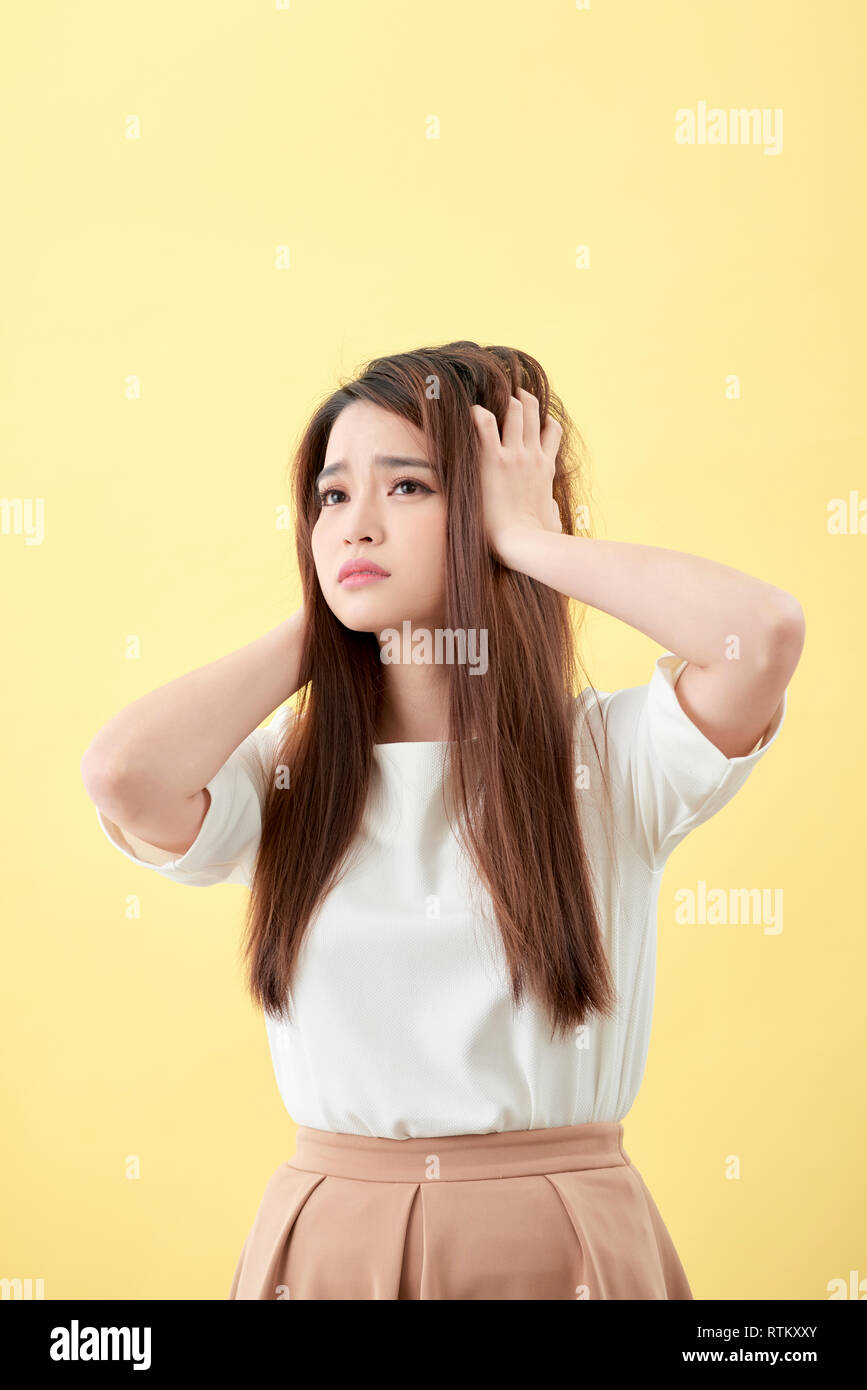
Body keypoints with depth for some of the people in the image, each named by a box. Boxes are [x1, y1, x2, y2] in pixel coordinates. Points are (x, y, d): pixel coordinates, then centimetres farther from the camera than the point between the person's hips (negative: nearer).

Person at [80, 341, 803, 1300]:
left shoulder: (614, 755, -6)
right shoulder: (286, 774, 0)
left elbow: (768, 629, -25)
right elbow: (122, 772, -21)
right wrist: (321, 622, -5)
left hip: (561, 1248, -1)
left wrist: (533, 539, -11)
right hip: (328, 1246, 2)